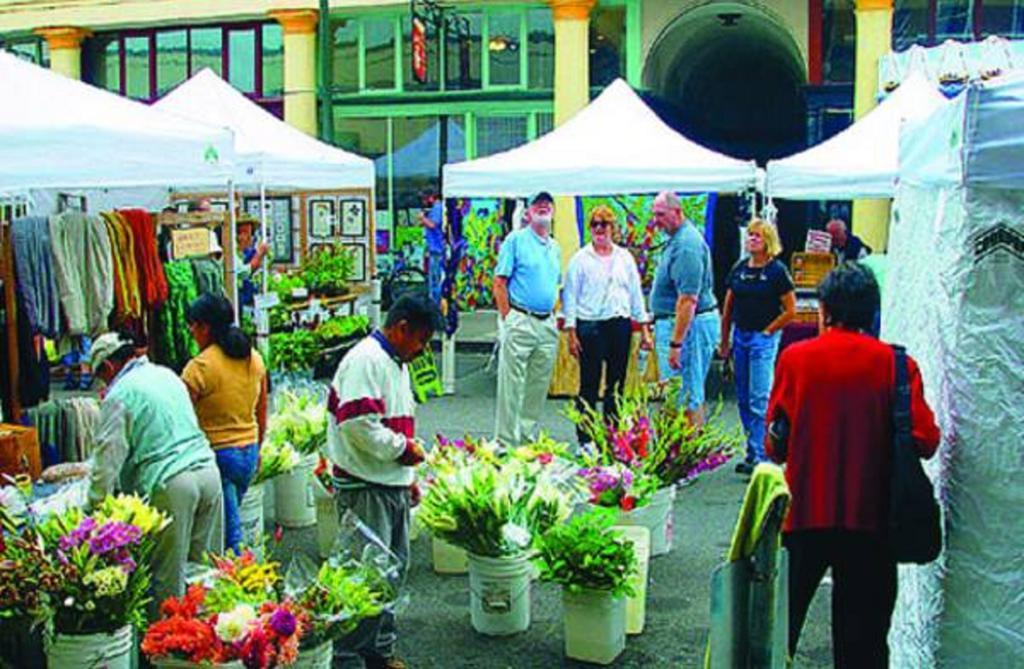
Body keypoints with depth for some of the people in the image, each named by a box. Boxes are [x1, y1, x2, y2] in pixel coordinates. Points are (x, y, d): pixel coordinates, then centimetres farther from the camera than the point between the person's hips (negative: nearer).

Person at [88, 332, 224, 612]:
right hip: (208, 471, 7)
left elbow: (108, 457, -7)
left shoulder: (119, 395, -4)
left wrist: (95, 503, 2)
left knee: (168, 578, 3)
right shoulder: (167, 374, 18)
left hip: (169, 484, -7)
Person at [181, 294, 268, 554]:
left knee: (229, 535, 1)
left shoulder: (199, 367, -16)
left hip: (217, 454, -7)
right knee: (229, 520, 21)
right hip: (249, 452, 7)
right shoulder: (254, 359, 4)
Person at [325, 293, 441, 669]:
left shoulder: (396, 363, 16)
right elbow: (359, 425, -26)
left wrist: (408, 476, 21)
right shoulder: (366, 361, -16)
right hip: (366, 487, -10)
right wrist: (403, 449, -14)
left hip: (393, 485, 10)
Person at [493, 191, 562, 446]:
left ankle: (528, 439, 20)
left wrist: (553, 316, 11)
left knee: (538, 387, 10)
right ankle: (506, 442, 2)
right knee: (512, 386, -4)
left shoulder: (555, 248, 16)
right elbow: (500, 282, -7)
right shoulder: (516, 239, -3)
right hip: (520, 322, -6)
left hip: (547, 325, 6)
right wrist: (508, 320, -11)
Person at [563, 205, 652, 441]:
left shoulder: (625, 257, 11)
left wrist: (644, 329, 9)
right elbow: (570, 296, 0)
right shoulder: (580, 259, 1)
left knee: (616, 386, 9)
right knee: (589, 386, -1)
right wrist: (571, 333, -6)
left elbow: (636, 293, 14)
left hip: (620, 325, 3)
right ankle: (585, 439, 5)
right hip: (590, 327, -3)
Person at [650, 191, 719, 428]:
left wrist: (676, 343, -27)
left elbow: (688, 300, -26)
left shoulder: (686, 245, -20)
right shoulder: (678, 238, 13)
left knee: (686, 397, -6)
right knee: (691, 393, 15)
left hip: (687, 324, -11)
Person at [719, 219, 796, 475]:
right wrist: (725, 340, 13)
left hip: (764, 338, -6)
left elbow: (790, 310, -7)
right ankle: (752, 452, 20)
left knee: (759, 400, -8)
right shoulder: (739, 268, 8)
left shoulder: (776, 270, -8)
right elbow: (728, 307, 14)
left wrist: (768, 331, -6)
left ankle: (759, 456, -5)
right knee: (743, 399, 10)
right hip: (740, 336, 6)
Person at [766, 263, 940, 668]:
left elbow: (775, 445, -3)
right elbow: (925, 441, -9)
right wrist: (881, 445, 10)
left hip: (803, 514, 0)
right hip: (870, 518, 0)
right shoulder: (897, 364, -6)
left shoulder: (794, 358, -5)